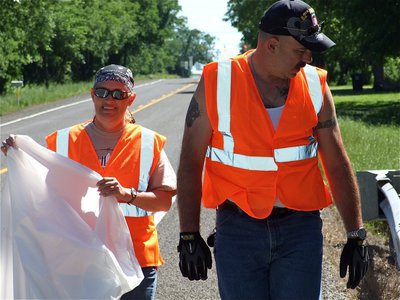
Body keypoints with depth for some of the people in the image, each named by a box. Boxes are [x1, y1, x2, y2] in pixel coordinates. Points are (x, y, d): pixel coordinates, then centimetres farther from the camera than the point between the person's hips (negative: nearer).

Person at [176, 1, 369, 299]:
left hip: (300, 229, 1)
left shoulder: (315, 86, 2)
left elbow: (338, 165, 5)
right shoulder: (216, 84, -4)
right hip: (238, 230, -1)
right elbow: (190, 164, 0)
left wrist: (356, 236, 2)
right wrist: (189, 236, -3)